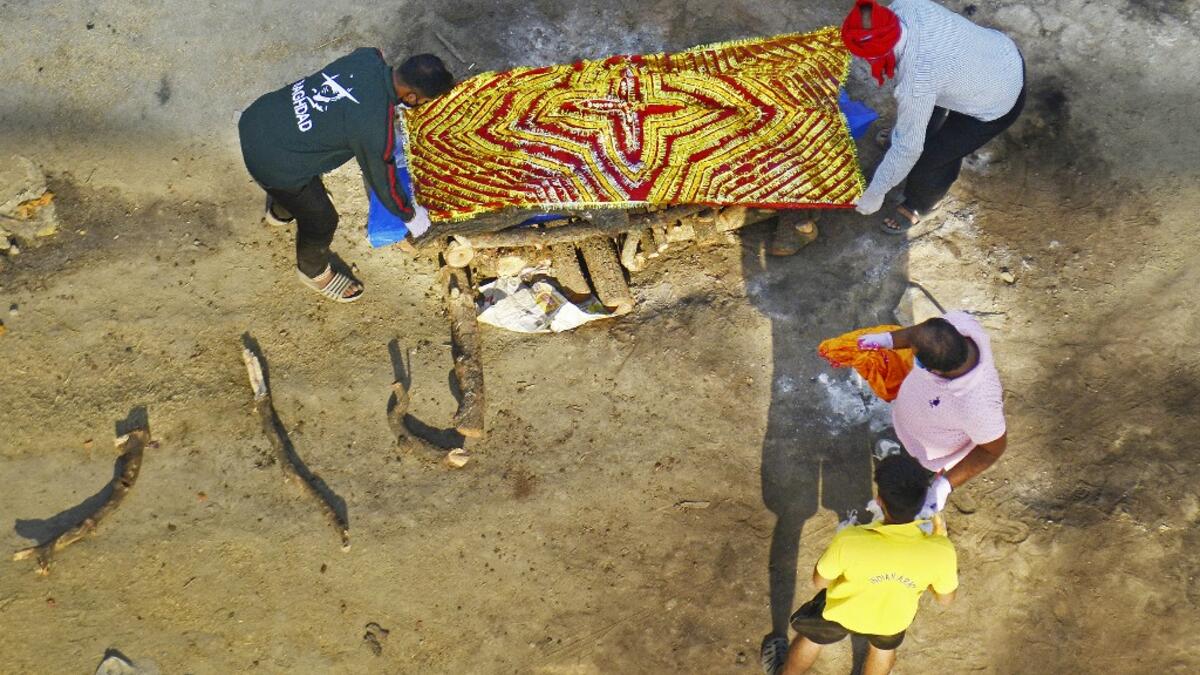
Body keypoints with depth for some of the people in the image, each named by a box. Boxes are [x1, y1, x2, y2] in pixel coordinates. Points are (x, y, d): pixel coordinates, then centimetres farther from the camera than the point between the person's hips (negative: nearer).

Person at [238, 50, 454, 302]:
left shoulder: (367, 57, -11)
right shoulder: (376, 128, -29)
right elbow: (382, 180, -11)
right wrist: (410, 216, 8)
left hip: (257, 117, 7)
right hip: (272, 162, -7)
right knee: (321, 220, 19)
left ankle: (279, 211, 72)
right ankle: (314, 272, 49)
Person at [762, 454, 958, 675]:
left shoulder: (849, 542, -41)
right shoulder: (941, 551, -36)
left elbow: (819, 581, -19)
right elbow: (945, 599, -14)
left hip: (843, 611, -1)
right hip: (893, 619, 2)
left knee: (811, 637, 32)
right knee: (884, 646, 38)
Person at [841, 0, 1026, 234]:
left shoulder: (916, 84, -39)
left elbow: (909, 148, -25)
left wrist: (874, 193, -11)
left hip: (998, 104, -7)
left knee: (926, 156, 7)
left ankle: (921, 204, 39)